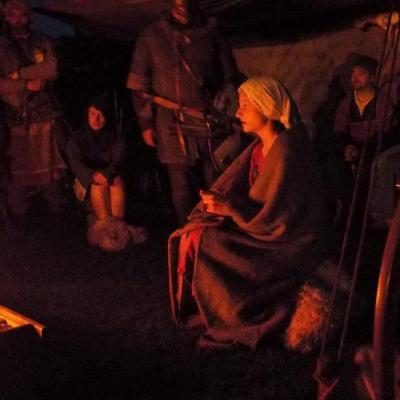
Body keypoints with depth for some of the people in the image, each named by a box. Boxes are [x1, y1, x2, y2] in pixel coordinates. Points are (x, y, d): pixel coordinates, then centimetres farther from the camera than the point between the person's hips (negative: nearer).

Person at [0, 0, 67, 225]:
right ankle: (19, 217, 6)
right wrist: (26, 84, -10)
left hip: (45, 115, 1)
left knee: (50, 168, 2)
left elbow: (51, 69, -4)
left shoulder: (43, 43, 14)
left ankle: (57, 214, 10)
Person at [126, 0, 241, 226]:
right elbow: (138, 86, 9)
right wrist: (146, 123, 2)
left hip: (210, 125, 1)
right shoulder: (151, 38, 8)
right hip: (174, 127, -1)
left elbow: (230, 79, 15)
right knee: (182, 188, -2)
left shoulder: (210, 35, 11)